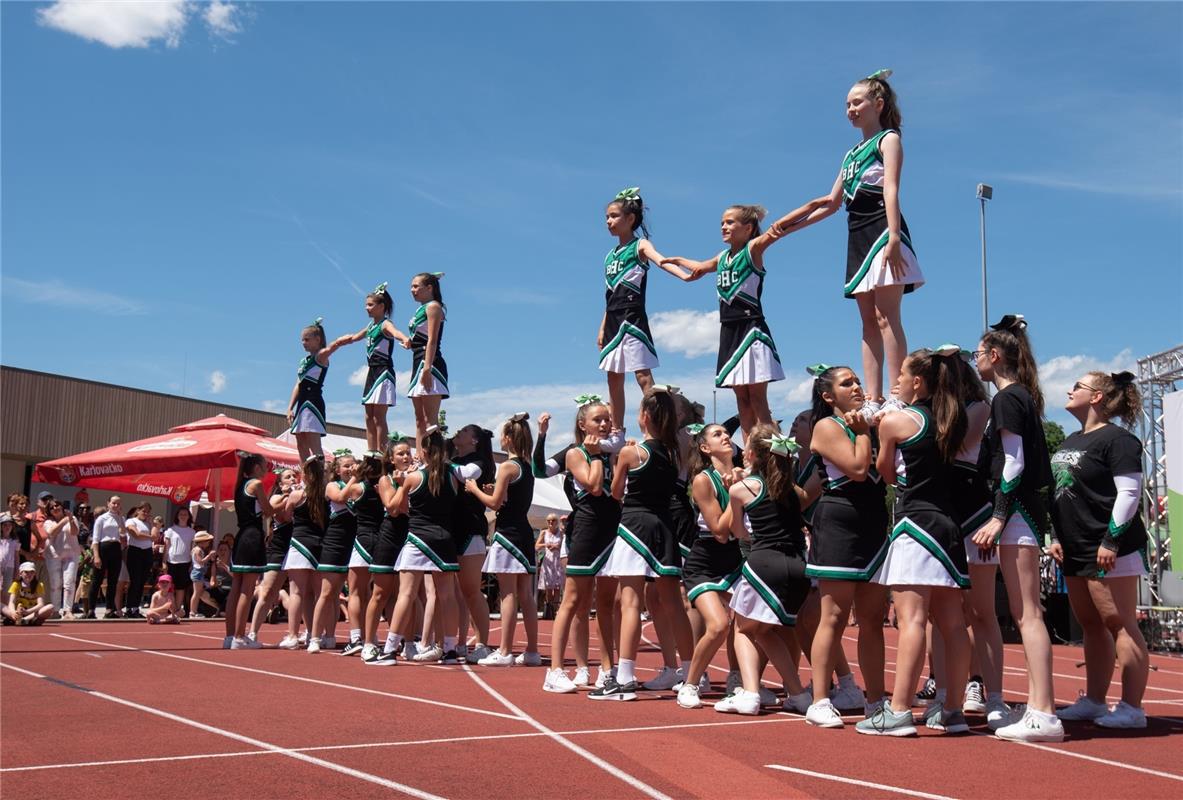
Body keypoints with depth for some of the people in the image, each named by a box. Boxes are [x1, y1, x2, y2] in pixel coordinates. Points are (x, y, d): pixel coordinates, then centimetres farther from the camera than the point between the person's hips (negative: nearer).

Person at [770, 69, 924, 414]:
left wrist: (894, 236, -22)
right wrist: (792, 225, 21)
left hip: (882, 230, -7)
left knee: (886, 317, -15)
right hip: (858, 237, 7)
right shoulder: (852, 153, 24)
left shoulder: (888, 139, 4)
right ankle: (872, 401, -1)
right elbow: (831, 203, 27)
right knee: (869, 322, 2)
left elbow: (891, 190, -11)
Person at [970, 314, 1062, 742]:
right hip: (1023, 510, 10)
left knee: (1027, 613, -11)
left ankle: (1043, 715, -10)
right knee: (1024, 613, 11)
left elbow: (1014, 464, -17)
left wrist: (998, 517, -18)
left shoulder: (1007, 399, -10)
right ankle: (1037, 706, 15)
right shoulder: (1021, 397, 19)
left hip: (1016, 510, -10)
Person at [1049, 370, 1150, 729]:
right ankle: (1094, 702, 19)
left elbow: (1129, 492, -16)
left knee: (1119, 623, -6)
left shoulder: (1117, 440, -10)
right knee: (1091, 626, 12)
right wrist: (1057, 537, 16)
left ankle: (1132, 707, 0)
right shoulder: (1071, 441, 17)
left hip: (1109, 551, -9)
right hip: (1076, 551, 9)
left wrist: (1111, 541, -20)